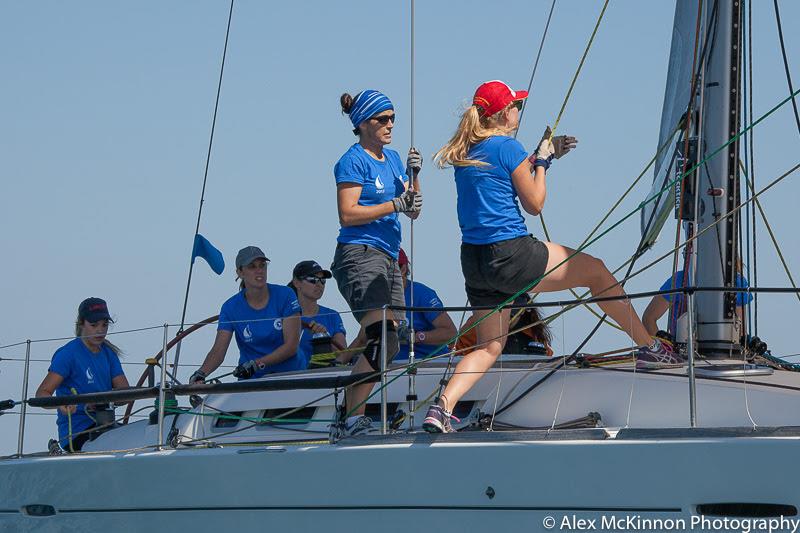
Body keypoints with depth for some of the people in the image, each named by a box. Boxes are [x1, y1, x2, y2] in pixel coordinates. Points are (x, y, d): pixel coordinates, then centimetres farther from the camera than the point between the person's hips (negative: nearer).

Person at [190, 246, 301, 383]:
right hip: (251, 381, 1)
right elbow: (218, 351, -8)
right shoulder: (231, 307, 0)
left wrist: (256, 364, -16)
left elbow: (291, 346, -7)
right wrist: (201, 373, -28)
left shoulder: (285, 296, -3)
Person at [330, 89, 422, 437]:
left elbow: (413, 211, 16)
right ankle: (353, 419, -22)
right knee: (381, 339, -21)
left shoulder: (392, 159, 18)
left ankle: (350, 417, 6)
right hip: (359, 255, -9)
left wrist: (414, 176, 1)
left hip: (387, 258, 9)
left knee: (388, 339, 3)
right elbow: (348, 214, -15)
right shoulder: (354, 161, -6)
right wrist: (395, 205, -16)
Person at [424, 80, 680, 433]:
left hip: (474, 259, 7)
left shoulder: (464, 152, 12)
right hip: (510, 255, -7)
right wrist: (542, 161, 9)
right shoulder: (507, 147, -10)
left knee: (489, 347, 12)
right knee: (596, 271, 11)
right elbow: (534, 204, -3)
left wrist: (541, 154, 29)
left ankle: (443, 406, -10)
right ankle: (650, 348, 19)